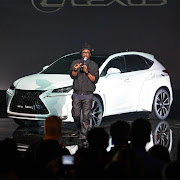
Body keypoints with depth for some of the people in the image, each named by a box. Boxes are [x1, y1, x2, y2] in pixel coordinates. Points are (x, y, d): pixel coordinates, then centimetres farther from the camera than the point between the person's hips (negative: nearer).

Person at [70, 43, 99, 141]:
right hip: (77, 94, 1)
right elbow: (72, 76, -8)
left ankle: (83, 136, 0)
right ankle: (79, 129, 29)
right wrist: (75, 70, -30)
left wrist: (87, 72, -18)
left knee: (86, 116, -4)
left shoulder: (94, 65, 4)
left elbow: (95, 80, -4)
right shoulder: (75, 63, 6)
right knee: (76, 115, 1)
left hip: (88, 95, -1)